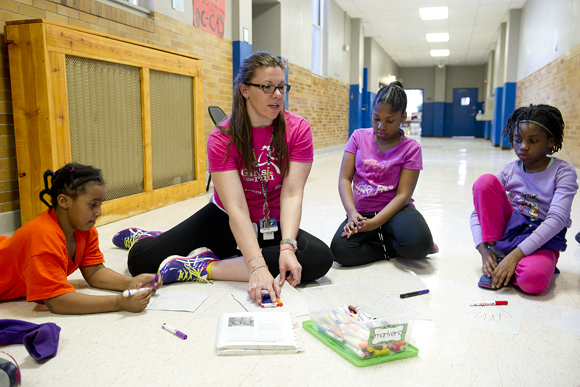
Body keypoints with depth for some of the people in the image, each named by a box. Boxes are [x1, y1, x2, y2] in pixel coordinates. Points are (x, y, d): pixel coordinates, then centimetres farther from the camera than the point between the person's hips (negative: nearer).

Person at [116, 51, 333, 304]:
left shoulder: (298, 130, -13)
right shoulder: (222, 139, -17)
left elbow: (292, 195, -19)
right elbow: (236, 209, -26)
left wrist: (287, 247, -34)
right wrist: (257, 266, -38)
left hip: (274, 226, 1)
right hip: (226, 221, -1)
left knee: (320, 258, -31)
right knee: (141, 260, -10)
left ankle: (207, 267, -23)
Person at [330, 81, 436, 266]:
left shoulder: (411, 148, -4)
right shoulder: (359, 137, 3)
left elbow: (403, 195, -11)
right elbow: (344, 179, -3)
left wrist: (374, 223, -24)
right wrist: (352, 213, -20)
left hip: (393, 210, -2)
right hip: (361, 212, 2)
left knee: (418, 243, -35)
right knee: (340, 250, -28)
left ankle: (379, 242, -1)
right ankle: (393, 249, -3)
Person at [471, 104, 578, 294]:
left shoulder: (563, 172, -10)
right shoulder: (509, 171, -2)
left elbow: (557, 219, -22)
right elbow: (478, 212, -5)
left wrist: (516, 254, -31)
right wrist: (483, 249, -22)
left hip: (542, 240, -3)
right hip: (509, 230, 4)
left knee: (532, 280, -40)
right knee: (485, 181, -20)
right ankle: (497, 256, -15)